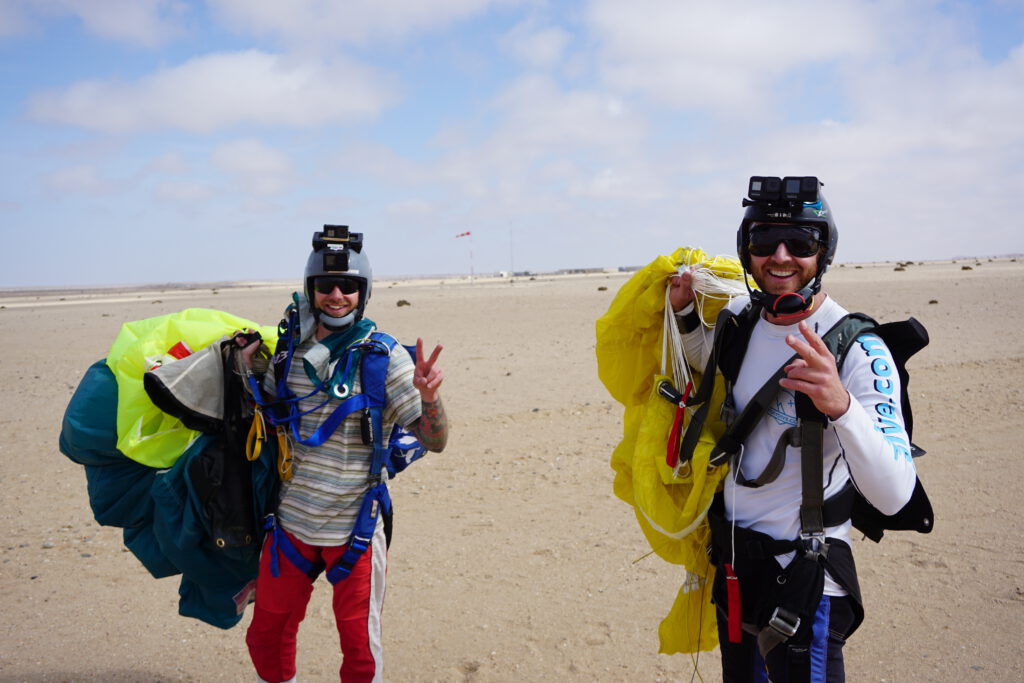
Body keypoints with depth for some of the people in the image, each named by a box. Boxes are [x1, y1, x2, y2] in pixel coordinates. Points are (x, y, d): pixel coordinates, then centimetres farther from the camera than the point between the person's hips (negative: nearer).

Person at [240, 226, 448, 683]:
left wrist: (429, 398, -33)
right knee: (266, 637, 18)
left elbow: (434, 441, -15)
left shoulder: (384, 355, -11)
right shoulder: (291, 350, 1)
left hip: (355, 529, -4)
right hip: (291, 524, 4)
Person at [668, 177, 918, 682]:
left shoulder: (858, 349, -22)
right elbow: (710, 360, 21)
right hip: (730, 556, 6)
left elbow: (894, 496, -30)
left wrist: (840, 405, -46)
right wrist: (684, 311, 2)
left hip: (804, 572, -6)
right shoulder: (741, 316, -4)